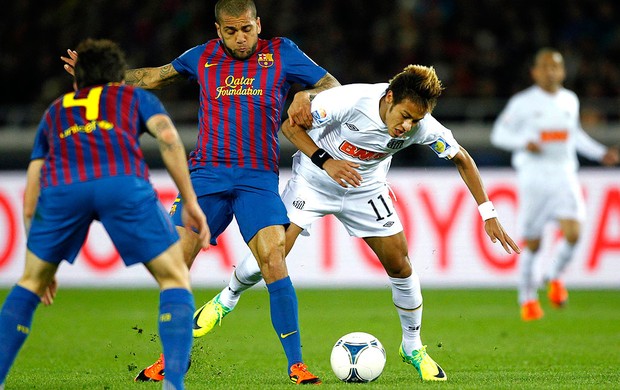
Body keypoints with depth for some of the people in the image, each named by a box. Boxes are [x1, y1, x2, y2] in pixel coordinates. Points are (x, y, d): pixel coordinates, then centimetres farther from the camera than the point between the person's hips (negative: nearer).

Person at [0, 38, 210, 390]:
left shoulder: (54, 112, 40)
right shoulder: (136, 97, 34)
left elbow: (31, 198, 36)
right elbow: (168, 137, 11)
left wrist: (41, 263, 42)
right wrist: (191, 202, 9)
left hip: (61, 187, 2)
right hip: (124, 183, -2)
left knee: (30, 283, 25)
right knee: (175, 278, 13)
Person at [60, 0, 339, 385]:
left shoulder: (281, 52, 5)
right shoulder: (203, 57, 11)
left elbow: (334, 86, 8)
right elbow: (154, 77, 25)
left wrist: (308, 96, -13)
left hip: (258, 177, -3)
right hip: (207, 174, 3)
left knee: (273, 259, -20)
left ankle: (296, 364, -13)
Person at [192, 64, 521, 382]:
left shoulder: (422, 127, -23)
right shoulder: (349, 100, -33)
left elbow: (463, 159, -7)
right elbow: (290, 125, -21)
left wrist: (488, 213, -9)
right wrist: (324, 160, -34)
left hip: (365, 190, 3)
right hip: (313, 183, -3)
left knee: (400, 265, -5)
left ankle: (412, 347, 16)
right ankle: (227, 300, 19)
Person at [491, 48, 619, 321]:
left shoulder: (570, 100, 11)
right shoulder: (523, 102, -2)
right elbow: (499, 134, 0)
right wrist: (523, 143, -17)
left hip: (564, 175, 3)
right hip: (533, 175, -3)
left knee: (572, 231, -16)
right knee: (532, 243, 2)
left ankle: (555, 277, 12)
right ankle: (528, 299, 20)